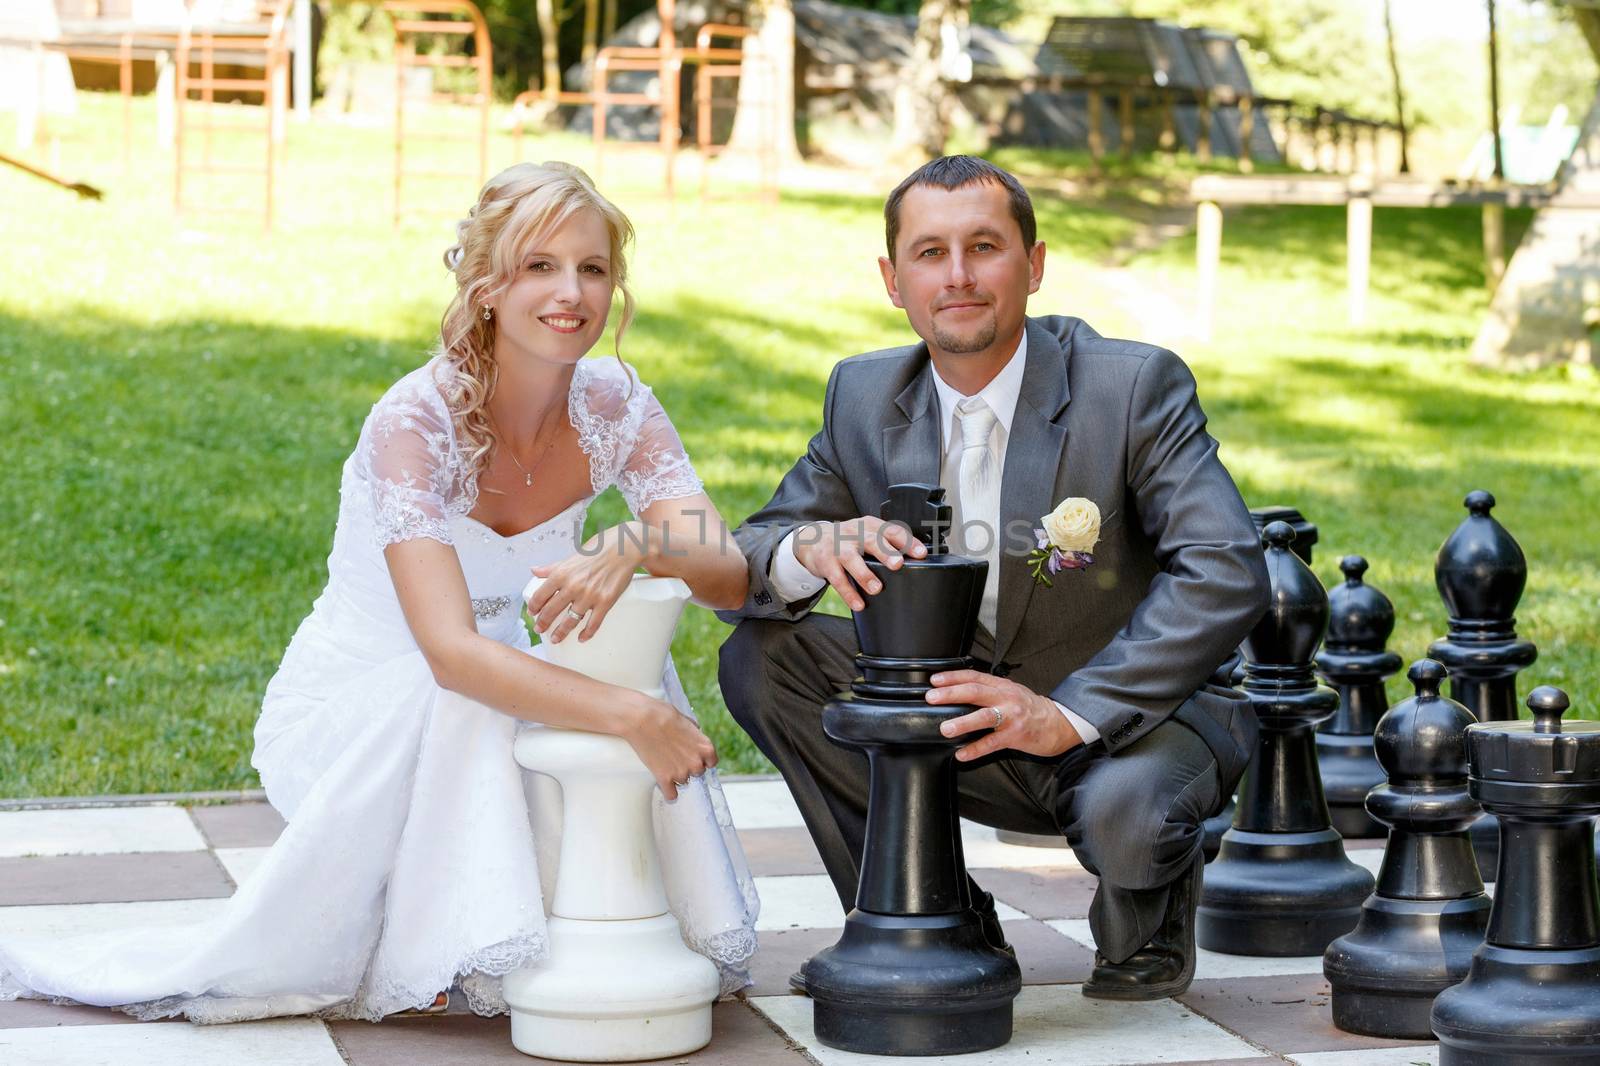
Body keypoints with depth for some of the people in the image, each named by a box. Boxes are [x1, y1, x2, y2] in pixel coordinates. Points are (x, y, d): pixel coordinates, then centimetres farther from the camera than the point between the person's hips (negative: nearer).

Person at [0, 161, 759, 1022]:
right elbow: (450, 653, -36)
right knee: (461, 708, -36)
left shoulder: (614, 406, -9)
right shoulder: (416, 423, -26)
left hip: (475, 725, 5)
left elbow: (731, 577, -18)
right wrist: (627, 715, -45)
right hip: (354, 713, -5)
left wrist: (635, 545, -40)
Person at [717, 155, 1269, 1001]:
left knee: (1121, 807, -38)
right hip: (971, 715, 5)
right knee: (760, 653, -11)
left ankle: (1147, 930, 2)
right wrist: (808, 550, -28)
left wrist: (1069, 714, -34)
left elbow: (1226, 572, -26)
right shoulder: (864, 398, -2)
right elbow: (741, 564, -2)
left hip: (1139, 712, -5)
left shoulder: (1137, 386, -17)